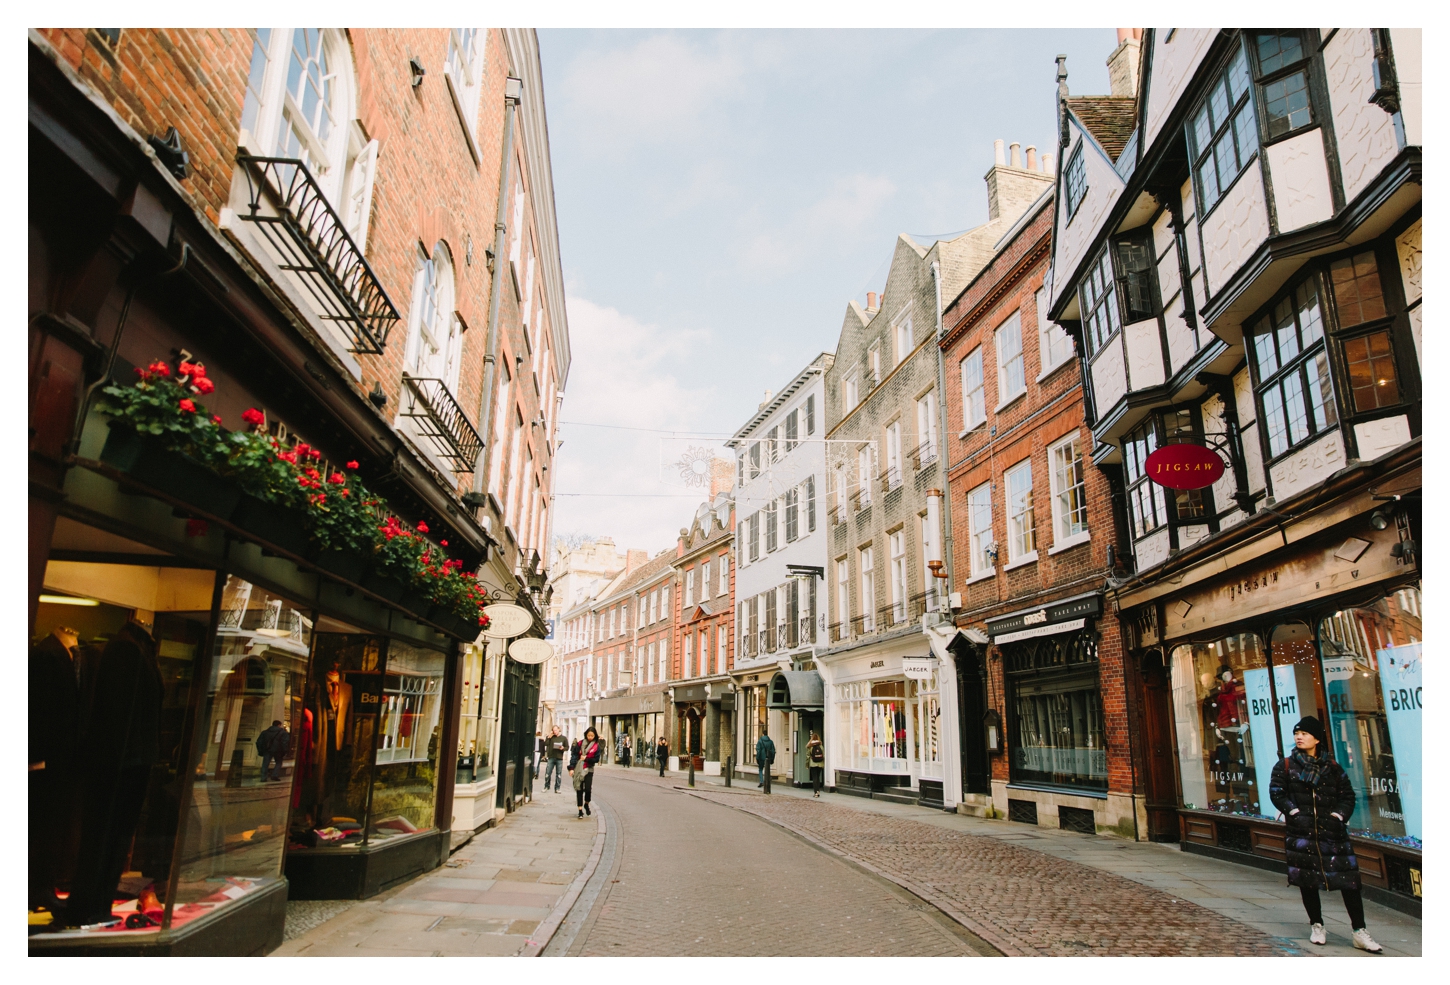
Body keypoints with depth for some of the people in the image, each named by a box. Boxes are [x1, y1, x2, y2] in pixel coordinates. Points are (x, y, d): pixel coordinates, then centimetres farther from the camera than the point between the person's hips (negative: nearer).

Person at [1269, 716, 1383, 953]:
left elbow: (1347, 795, 9)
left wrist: (1338, 816, -5)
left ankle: (1360, 932, 6)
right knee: (1307, 880, 4)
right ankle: (1316, 926, 18)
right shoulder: (1285, 766, 4)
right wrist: (1294, 812, -13)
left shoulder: (1333, 768, 9)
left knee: (1349, 878, -2)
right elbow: (1276, 793, -2)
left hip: (1332, 831, 1)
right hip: (1300, 833, -1)